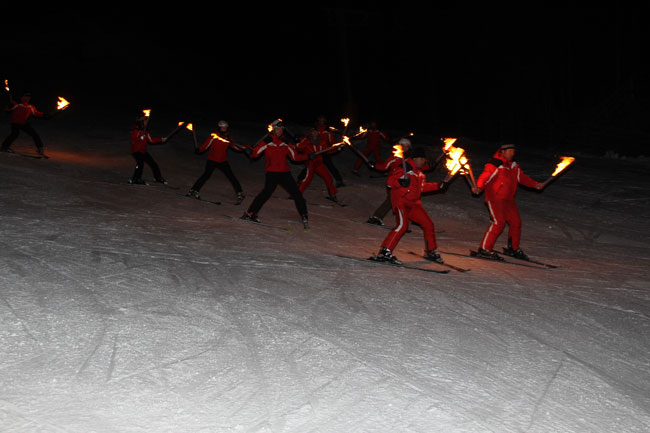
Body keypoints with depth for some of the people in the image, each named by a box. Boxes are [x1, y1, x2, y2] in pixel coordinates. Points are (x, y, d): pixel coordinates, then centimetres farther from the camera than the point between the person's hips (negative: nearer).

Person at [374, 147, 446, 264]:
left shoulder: (419, 171, 17)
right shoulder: (405, 167, -11)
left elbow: (421, 187, 30)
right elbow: (389, 181, -16)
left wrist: (437, 186, 25)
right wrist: (400, 182, -34)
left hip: (413, 203, 9)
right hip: (400, 201, -9)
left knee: (428, 224, 9)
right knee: (402, 225, -26)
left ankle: (430, 252, 26)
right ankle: (384, 252, -26)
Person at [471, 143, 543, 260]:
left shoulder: (513, 165, 13)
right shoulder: (494, 165, -13)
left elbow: (521, 177, 20)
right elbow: (484, 177, -22)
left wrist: (535, 184, 10)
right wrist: (478, 188, -41)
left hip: (508, 199, 8)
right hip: (495, 199, -8)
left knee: (516, 222, 10)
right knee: (499, 222, -17)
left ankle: (513, 248, 27)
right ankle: (485, 248, -12)